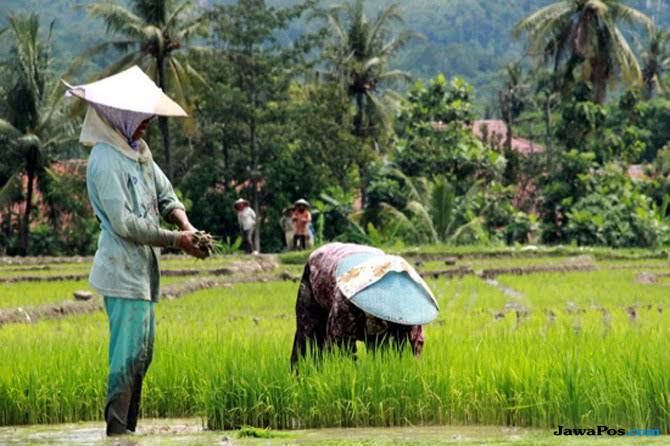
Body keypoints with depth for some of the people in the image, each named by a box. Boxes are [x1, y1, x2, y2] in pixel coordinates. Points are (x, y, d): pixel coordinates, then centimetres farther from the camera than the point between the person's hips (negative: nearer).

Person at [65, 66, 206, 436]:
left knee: (142, 352, 12)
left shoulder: (139, 152, 12)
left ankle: (129, 427, 18)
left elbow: (166, 195, 16)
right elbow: (125, 223, -20)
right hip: (123, 270, -9)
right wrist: (175, 240, -14)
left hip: (143, 271, 9)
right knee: (128, 353, -11)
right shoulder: (105, 160, -16)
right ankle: (116, 430, -8)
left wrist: (187, 226, -4)